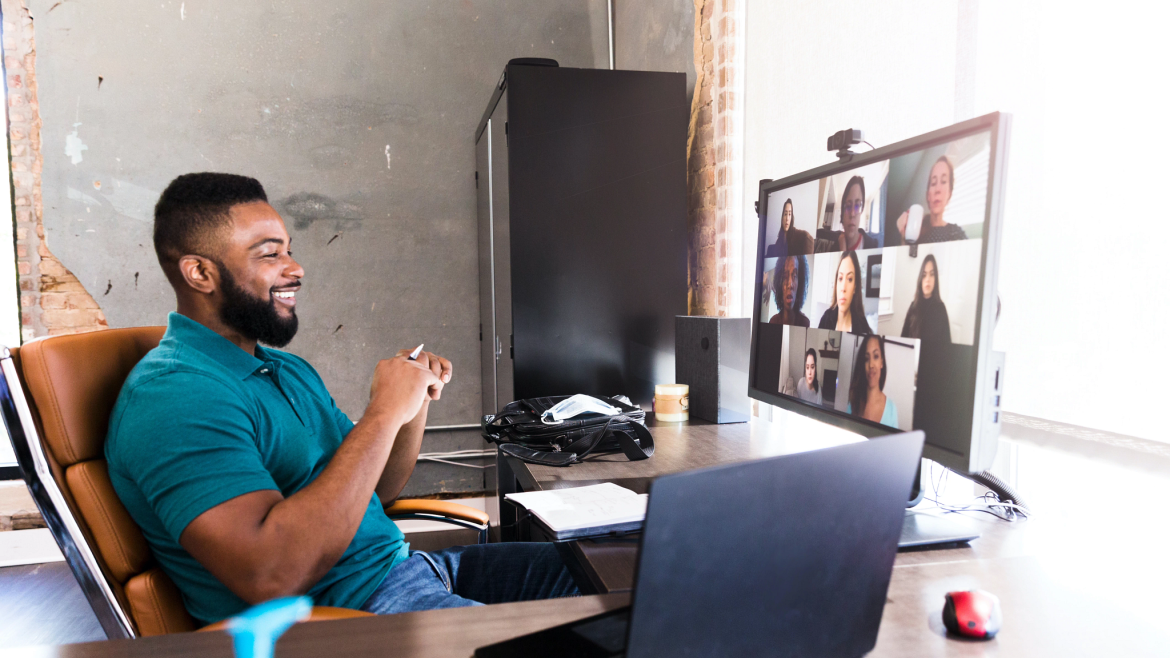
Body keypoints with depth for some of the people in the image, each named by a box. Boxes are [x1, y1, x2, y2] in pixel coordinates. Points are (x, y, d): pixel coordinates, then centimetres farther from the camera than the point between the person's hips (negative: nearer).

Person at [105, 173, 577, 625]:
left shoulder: (288, 368, 14)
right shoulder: (172, 393, -17)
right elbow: (272, 576, -29)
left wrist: (416, 402, -1)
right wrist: (383, 414, -24)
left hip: (398, 563, 9)